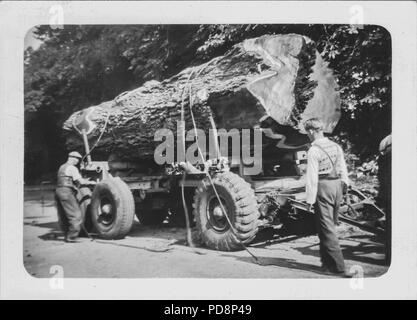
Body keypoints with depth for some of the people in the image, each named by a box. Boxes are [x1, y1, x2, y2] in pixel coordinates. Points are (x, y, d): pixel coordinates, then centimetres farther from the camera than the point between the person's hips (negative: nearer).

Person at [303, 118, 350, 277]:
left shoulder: (313, 151, -12)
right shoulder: (336, 146, 9)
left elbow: (312, 177, -14)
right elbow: (343, 170, 12)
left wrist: (310, 199, -11)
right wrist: (344, 187, 18)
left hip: (323, 188, -7)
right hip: (337, 186, 7)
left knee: (326, 228, -1)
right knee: (330, 226, 18)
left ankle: (338, 266, -1)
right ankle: (327, 261, 28)